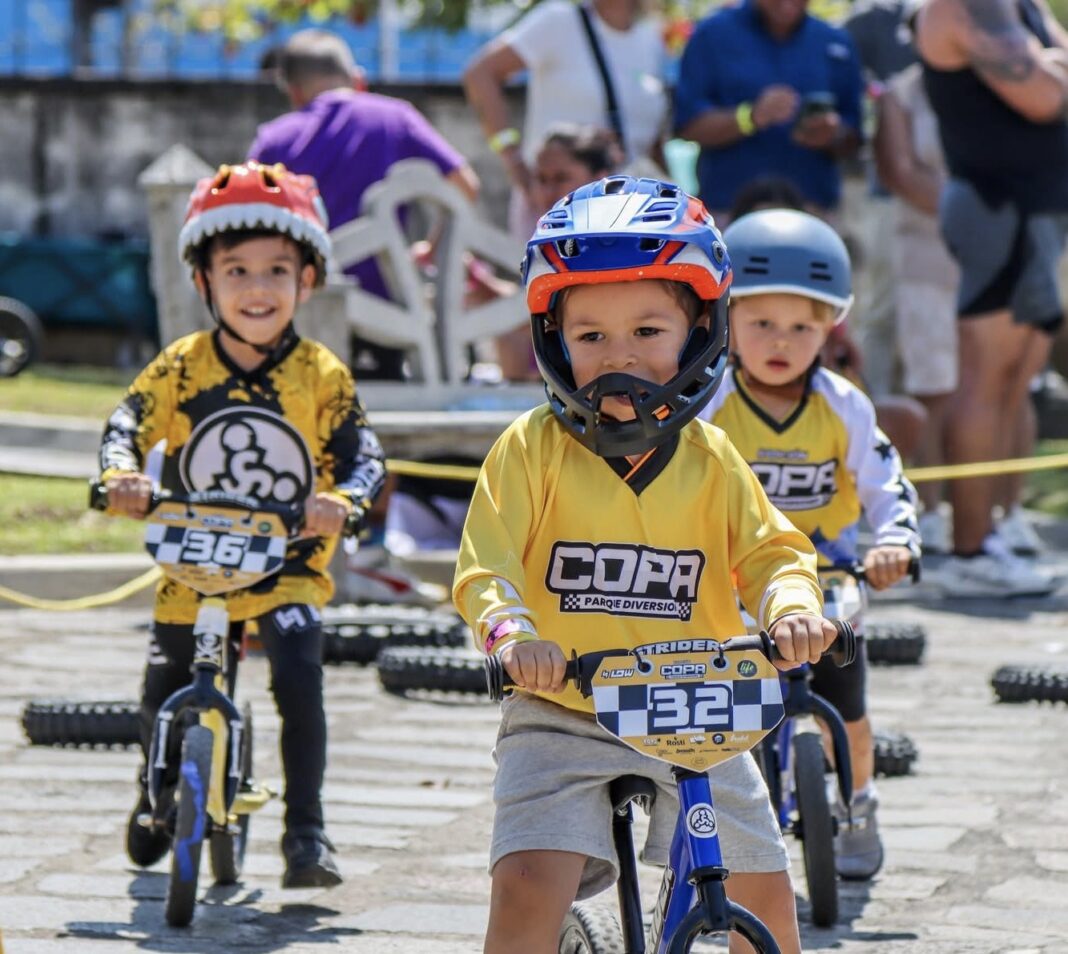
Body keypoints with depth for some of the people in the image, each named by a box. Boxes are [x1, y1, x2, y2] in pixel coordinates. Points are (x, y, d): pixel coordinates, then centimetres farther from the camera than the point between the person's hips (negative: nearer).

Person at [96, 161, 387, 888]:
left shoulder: (321, 375, -7)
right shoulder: (182, 366, -5)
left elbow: (363, 458, -10)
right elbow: (129, 424, -9)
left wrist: (342, 502, -32)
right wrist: (123, 475, -30)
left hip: (288, 564, -2)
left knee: (299, 675, -22)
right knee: (166, 690, 5)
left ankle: (306, 830, -12)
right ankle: (157, 794, 38)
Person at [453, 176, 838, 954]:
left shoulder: (709, 460, 3)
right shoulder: (533, 449, -6)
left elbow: (770, 552, 1)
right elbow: (487, 564, -12)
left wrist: (792, 607, -22)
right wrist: (512, 632, -33)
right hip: (562, 714, -3)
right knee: (529, 887, -21)